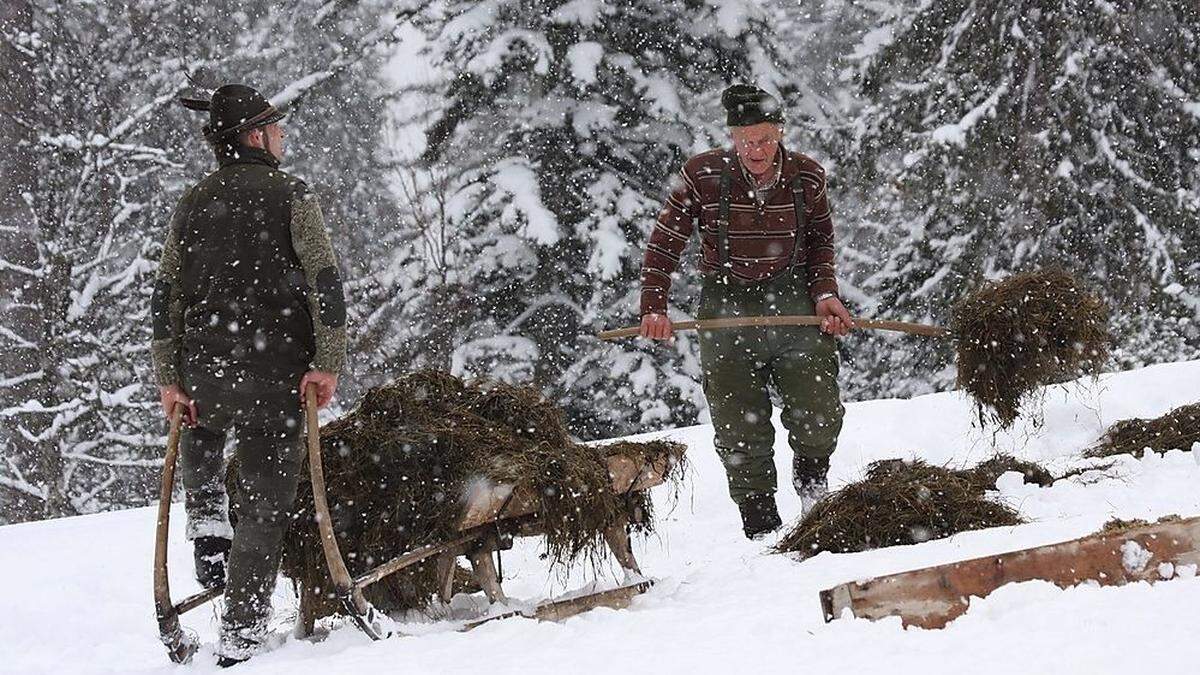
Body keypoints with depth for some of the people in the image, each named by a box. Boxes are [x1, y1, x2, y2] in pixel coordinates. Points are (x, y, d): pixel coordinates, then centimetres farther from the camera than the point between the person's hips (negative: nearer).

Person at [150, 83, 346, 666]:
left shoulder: (192, 205, 9)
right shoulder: (291, 196, -2)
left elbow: (165, 296, 6)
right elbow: (324, 282, -11)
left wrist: (169, 378, 7)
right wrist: (328, 363, -10)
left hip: (204, 373, 4)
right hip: (277, 373, -4)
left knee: (199, 428, 38)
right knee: (264, 503, 3)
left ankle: (208, 531, 21)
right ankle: (240, 633, 0)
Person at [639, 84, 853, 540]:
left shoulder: (807, 177, -3)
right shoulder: (702, 176, -9)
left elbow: (821, 241, 13)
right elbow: (664, 244, 0)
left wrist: (825, 293, -1)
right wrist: (654, 307, -6)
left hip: (793, 301, 1)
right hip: (727, 307, -1)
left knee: (819, 417, -5)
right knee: (741, 433, -1)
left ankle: (811, 484, 27)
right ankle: (761, 529, 11)